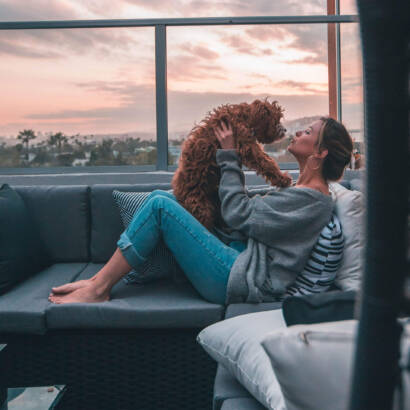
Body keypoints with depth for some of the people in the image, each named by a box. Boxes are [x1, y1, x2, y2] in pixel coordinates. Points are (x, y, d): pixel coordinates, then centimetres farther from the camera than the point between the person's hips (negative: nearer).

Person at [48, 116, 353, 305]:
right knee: (161, 197, 4)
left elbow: (237, 214, -14)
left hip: (241, 281, -10)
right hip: (241, 259, 10)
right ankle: (101, 279, 3)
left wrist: (229, 157, -6)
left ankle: (98, 289, -6)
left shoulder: (311, 200, -14)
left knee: (160, 205, -16)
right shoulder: (300, 190, 17)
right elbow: (248, 202, 18)